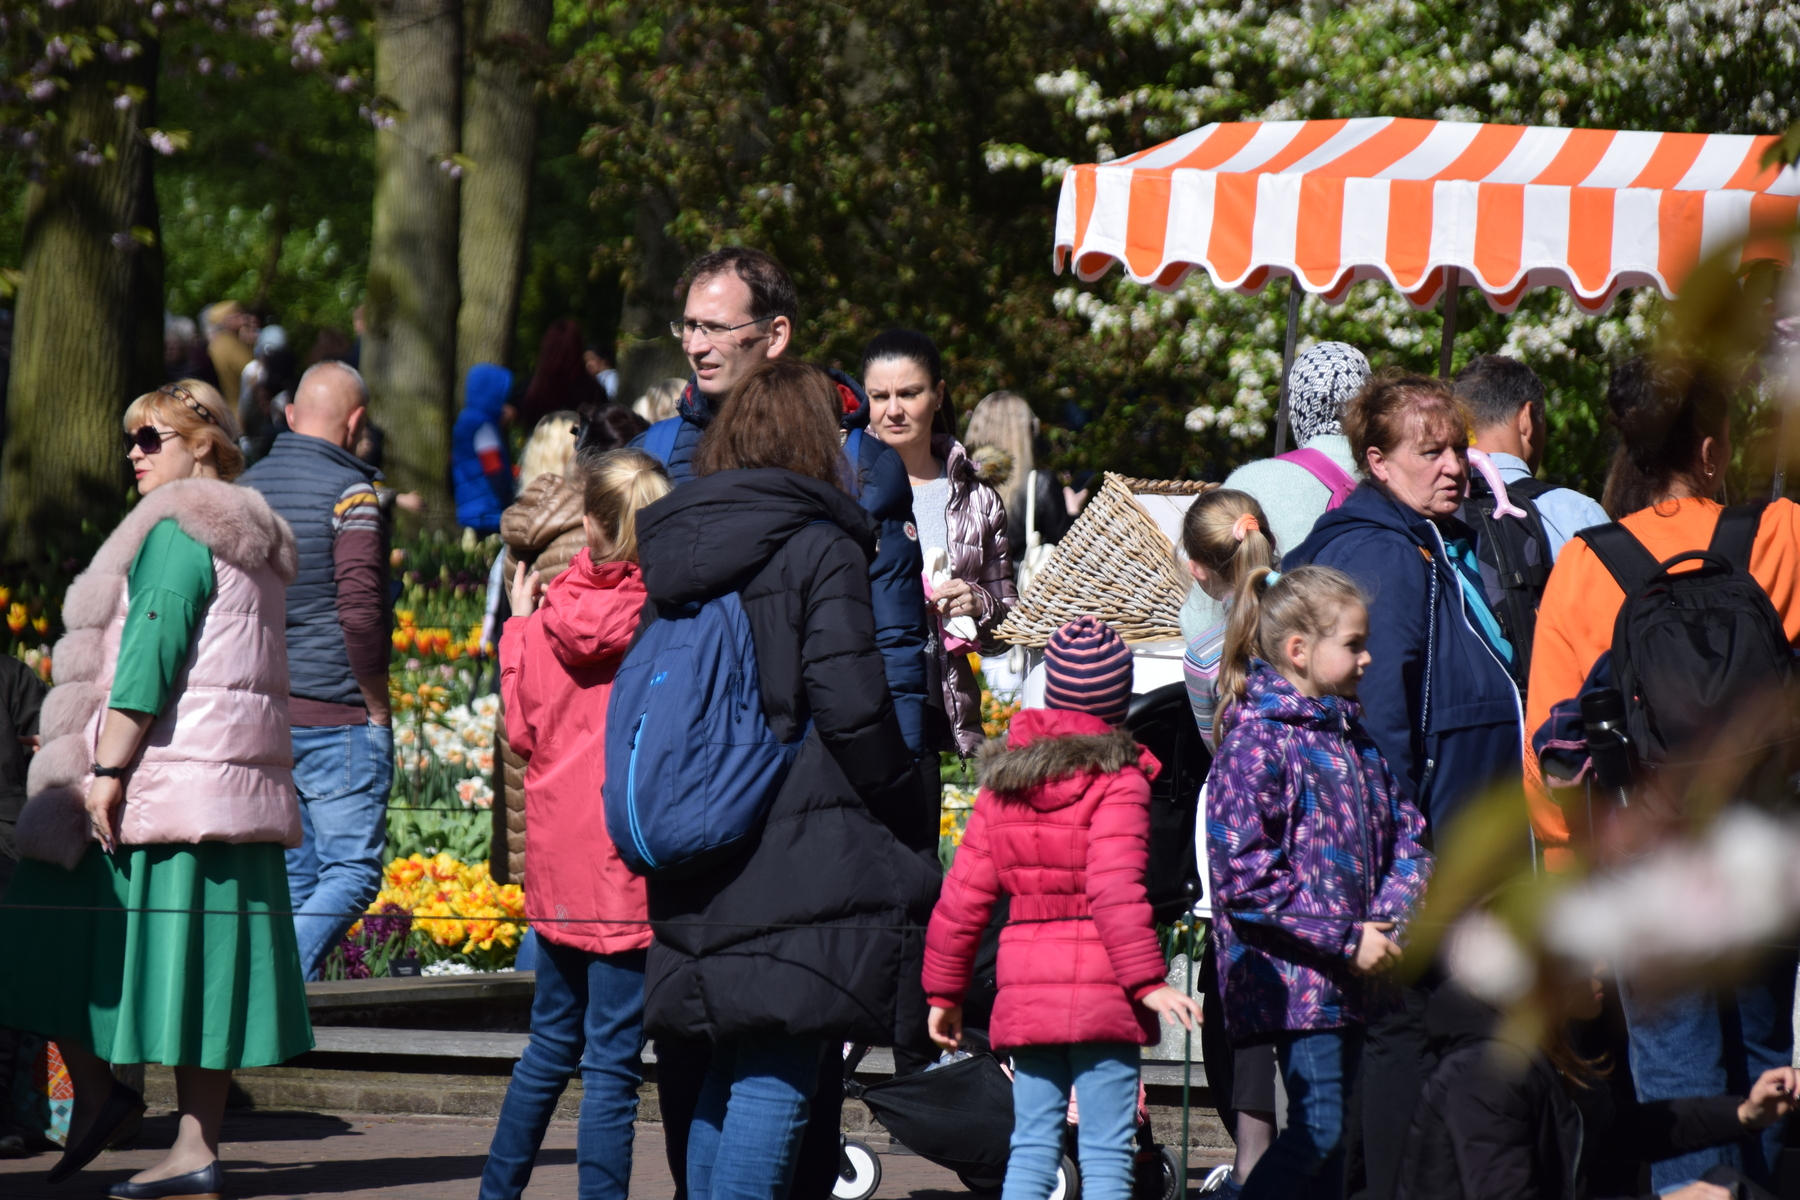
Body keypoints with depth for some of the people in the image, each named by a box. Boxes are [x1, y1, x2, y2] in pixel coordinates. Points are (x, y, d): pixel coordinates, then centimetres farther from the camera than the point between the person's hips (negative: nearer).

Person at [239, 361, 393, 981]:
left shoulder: (244, 489, 10)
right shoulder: (349, 492, -11)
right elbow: (360, 611, -19)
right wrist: (377, 708, -8)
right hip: (336, 719, -7)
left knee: (291, 877, 13)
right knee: (352, 871, -3)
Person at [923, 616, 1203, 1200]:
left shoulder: (1003, 779, 10)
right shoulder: (1118, 780, -6)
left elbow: (963, 895, 10)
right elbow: (1115, 891, -18)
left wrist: (944, 992, 17)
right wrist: (1148, 980, -19)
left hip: (1024, 995, 5)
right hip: (1101, 991, -5)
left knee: (1031, 1146, 10)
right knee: (1106, 1153, -2)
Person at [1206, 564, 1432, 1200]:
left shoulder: (1351, 736, 15)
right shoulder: (1257, 742, -13)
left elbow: (1405, 833, 18)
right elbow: (1244, 877, -19)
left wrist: (1390, 920, -2)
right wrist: (1345, 938, -18)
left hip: (1353, 974, 8)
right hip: (1293, 977, -8)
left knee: (1342, 1123, 10)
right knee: (1319, 1126, -13)